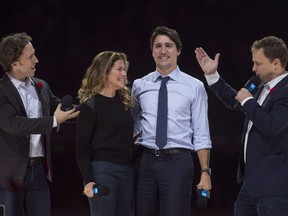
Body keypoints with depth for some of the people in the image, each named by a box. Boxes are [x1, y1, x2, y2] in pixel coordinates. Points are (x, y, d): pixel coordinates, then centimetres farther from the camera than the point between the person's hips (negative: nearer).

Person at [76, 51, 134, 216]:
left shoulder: (124, 102, 15)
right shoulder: (91, 104, -4)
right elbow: (82, 145, -7)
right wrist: (88, 180, -15)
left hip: (127, 172, 7)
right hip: (102, 171, -7)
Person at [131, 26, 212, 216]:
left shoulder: (194, 87, 1)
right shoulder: (139, 86, 10)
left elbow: (201, 134, 0)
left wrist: (205, 172, -6)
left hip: (178, 162, -3)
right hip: (146, 161, 3)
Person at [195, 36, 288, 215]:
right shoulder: (265, 88, 14)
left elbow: (271, 125, -30)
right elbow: (234, 101, 32)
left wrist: (248, 101, -15)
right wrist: (212, 74, 26)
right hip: (252, 180, 10)